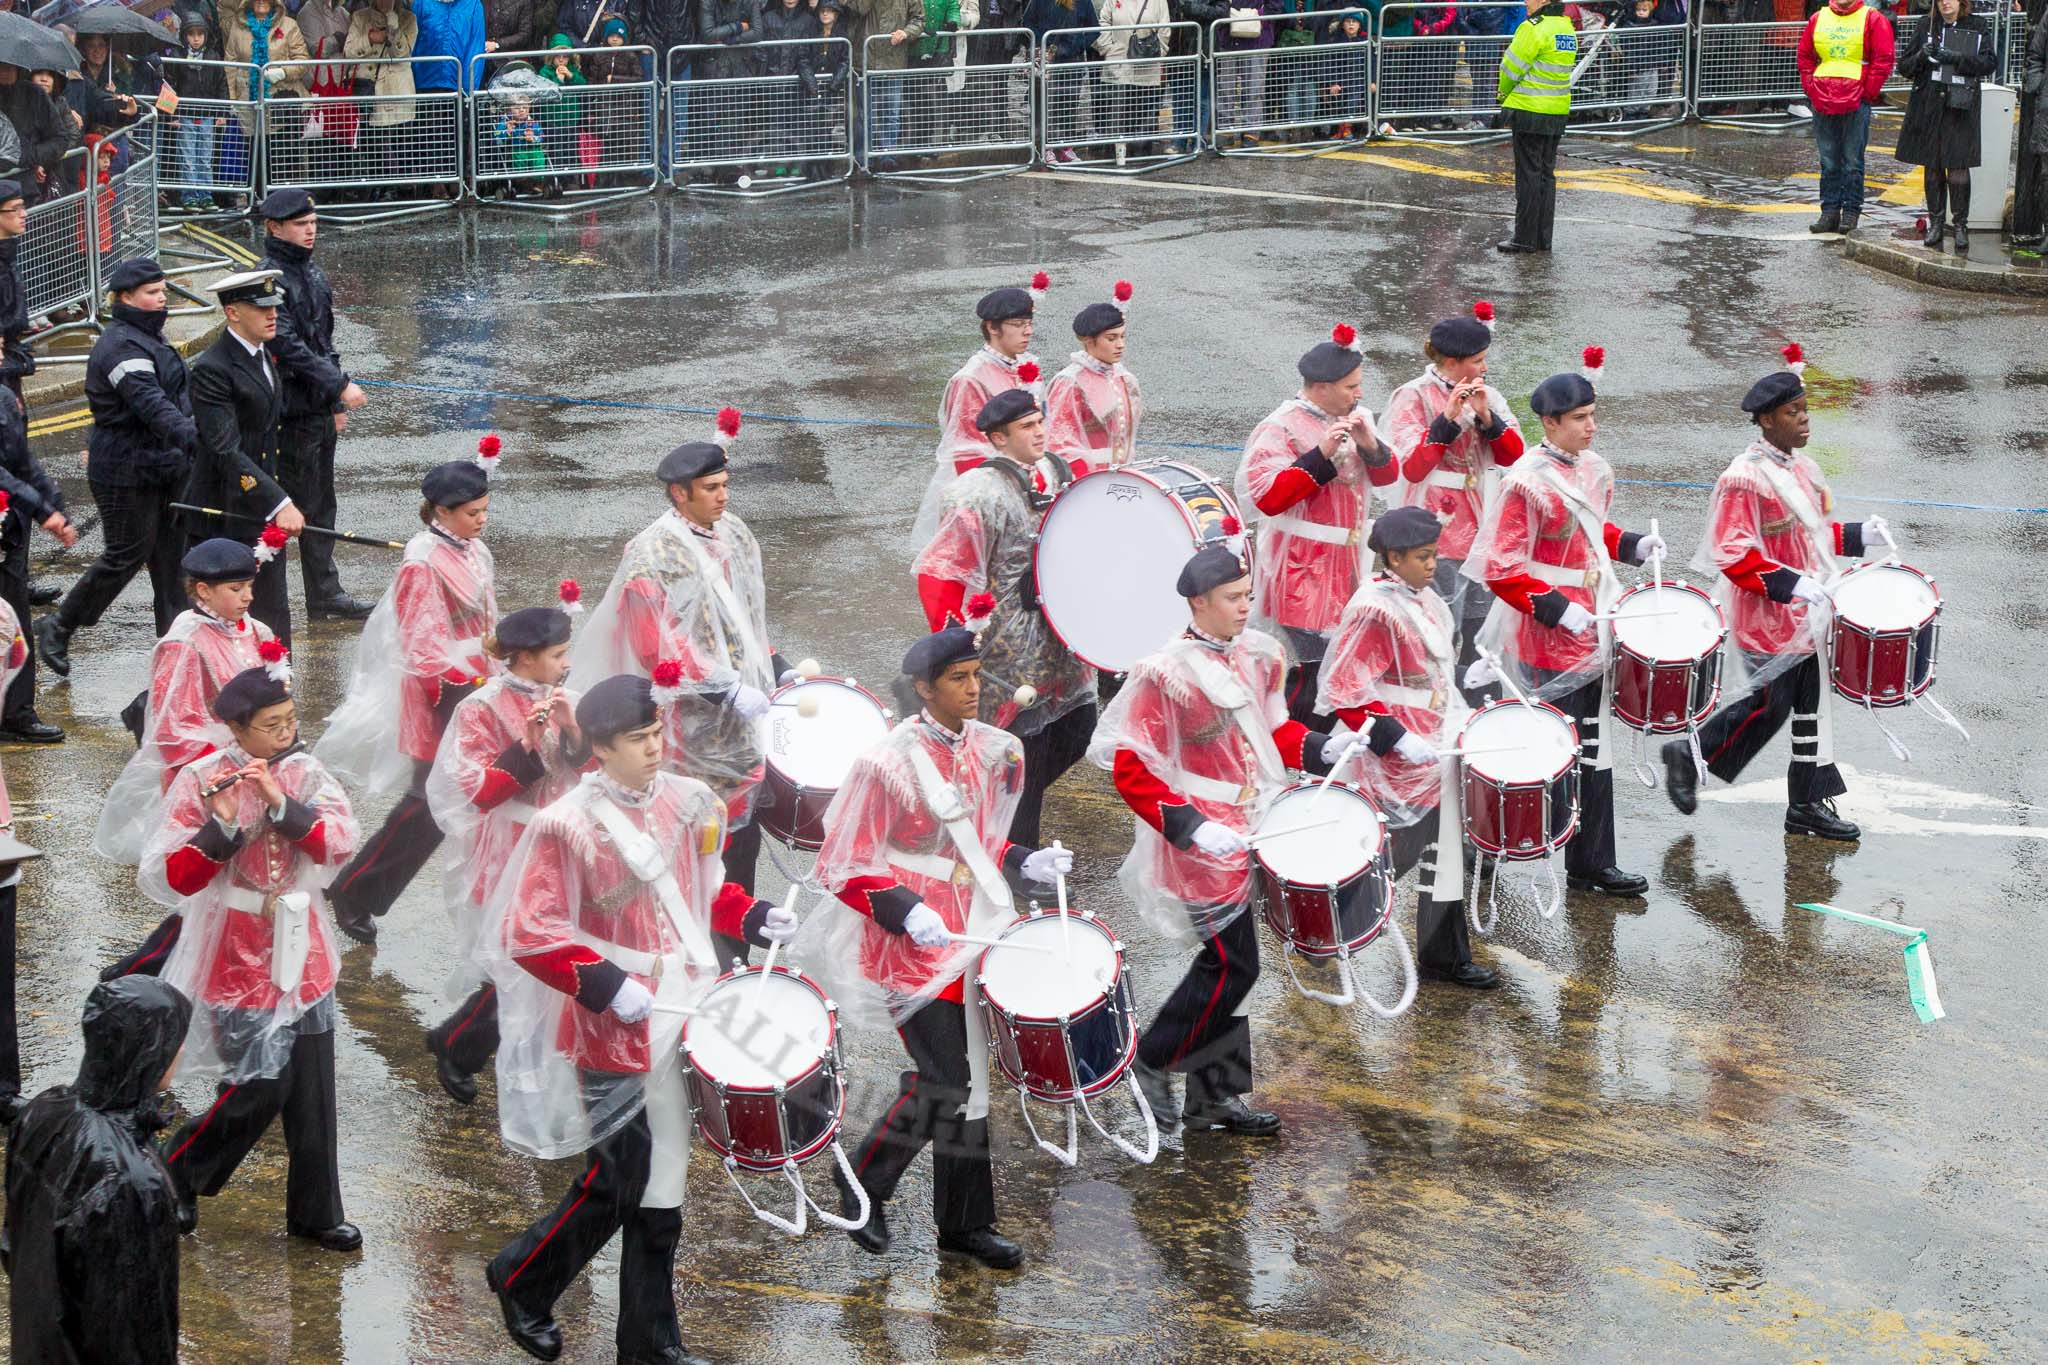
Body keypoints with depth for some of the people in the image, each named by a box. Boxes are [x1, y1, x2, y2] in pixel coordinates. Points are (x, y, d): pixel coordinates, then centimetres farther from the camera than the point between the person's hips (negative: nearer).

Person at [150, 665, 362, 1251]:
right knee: (259, 1089, -5)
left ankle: (316, 1213, 20)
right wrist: (222, 826, -30)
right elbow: (174, 879, -17)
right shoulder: (200, 781, -11)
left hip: (299, 951, 4)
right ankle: (177, 1173, 20)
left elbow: (341, 843, -14)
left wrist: (281, 804, -26)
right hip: (236, 957, -4)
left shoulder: (306, 774, 1)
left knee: (312, 1091, 7)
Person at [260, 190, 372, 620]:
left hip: (319, 408, 9)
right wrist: (340, 385, -21)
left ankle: (326, 597, 20)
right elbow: (287, 346, -22)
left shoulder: (313, 275, 14)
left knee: (321, 504, 13)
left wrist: (336, 404, 19)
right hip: (290, 412, -9)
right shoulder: (270, 279, -15)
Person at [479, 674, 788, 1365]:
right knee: (618, 1183, 0)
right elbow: (529, 933, -17)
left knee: (657, 1188, 10)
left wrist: (753, 918, 4)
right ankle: (522, 1278, 24)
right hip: (615, 1035, -6)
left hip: (684, 1021, 6)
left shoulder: (686, 803, 5)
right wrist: (605, 984, -24)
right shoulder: (567, 826, -15)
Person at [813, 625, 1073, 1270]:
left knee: (969, 1082, 10)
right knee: (944, 1083, -9)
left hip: (975, 935, 7)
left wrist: (1026, 863, 1)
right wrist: (905, 910, -25)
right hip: (916, 945, -7)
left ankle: (965, 1221, 20)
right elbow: (843, 867, -12)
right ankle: (862, 1182, 13)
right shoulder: (887, 763, -15)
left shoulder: (992, 751, 6)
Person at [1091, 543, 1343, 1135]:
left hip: (1253, 835, 8)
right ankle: (1150, 1064, 10)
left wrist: (1321, 749, 0)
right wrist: (1192, 827, -24)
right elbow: (1128, 764, -17)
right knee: (1232, 964, -7)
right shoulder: (1165, 673, -18)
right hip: (1202, 845, -7)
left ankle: (1213, 1097, 21)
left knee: (1231, 964, 12)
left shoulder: (1259, 655, 5)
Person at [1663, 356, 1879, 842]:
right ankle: (1688, 755, 15)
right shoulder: (1744, 479, -18)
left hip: (1807, 615, 9)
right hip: (1767, 618, -8)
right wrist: (1789, 583, -28)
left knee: (1811, 703, 10)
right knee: (1770, 705, -5)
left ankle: (1808, 805, 17)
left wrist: (1857, 534, 6)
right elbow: (1732, 554, -22)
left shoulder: (1802, 469, 10)